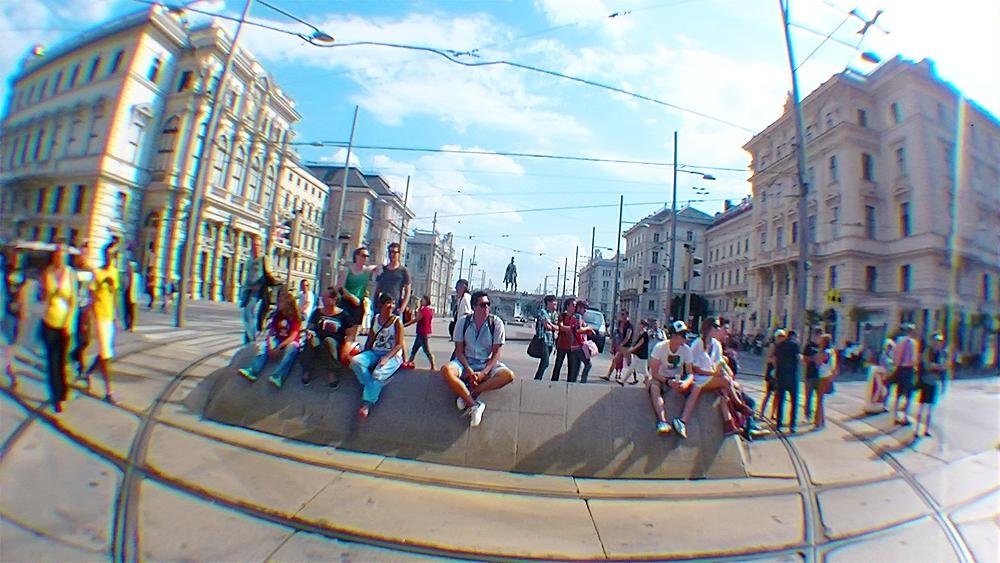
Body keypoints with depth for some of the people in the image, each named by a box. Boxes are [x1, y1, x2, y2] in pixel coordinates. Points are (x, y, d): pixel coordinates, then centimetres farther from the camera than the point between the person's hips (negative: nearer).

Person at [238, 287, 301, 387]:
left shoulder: (295, 317, -10)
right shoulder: (277, 315, 6)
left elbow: (292, 336, -18)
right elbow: (271, 332, -1)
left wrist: (279, 347, -28)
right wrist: (270, 346, -19)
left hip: (291, 342, -6)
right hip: (278, 340, 6)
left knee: (291, 348, -37)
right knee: (263, 345, -19)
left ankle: (278, 377, -55)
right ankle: (253, 371, -38)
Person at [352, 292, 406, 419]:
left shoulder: (397, 321, -5)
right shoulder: (375, 319, 9)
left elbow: (399, 344, -10)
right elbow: (370, 340, 14)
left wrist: (386, 358, -23)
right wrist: (365, 355, 0)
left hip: (393, 355, -5)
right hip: (375, 352, 5)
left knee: (378, 373, -32)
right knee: (355, 361, -22)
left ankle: (367, 403, -16)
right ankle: (370, 388, -14)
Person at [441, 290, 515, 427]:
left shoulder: (496, 323, -8)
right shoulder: (463, 321, -5)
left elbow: (496, 353, -7)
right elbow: (459, 351, -4)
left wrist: (483, 373, -21)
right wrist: (469, 370, -20)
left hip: (487, 363, 0)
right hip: (466, 361, 0)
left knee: (508, 375, -29)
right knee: (446, 370, -32)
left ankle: (467, 394, -23)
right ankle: (475, 404, -27)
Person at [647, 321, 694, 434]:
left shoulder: (686, 349, -7)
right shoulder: (660, 347, -16)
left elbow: (690, 373, -7)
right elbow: (654, 373, -15)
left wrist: (685, 383, -31)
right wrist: (668, 382, -32)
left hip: (678, 380, 3)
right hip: (661, 379, -3)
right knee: (654, 386, -36)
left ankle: (682, 421, -31)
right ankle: (662, 421, -46)